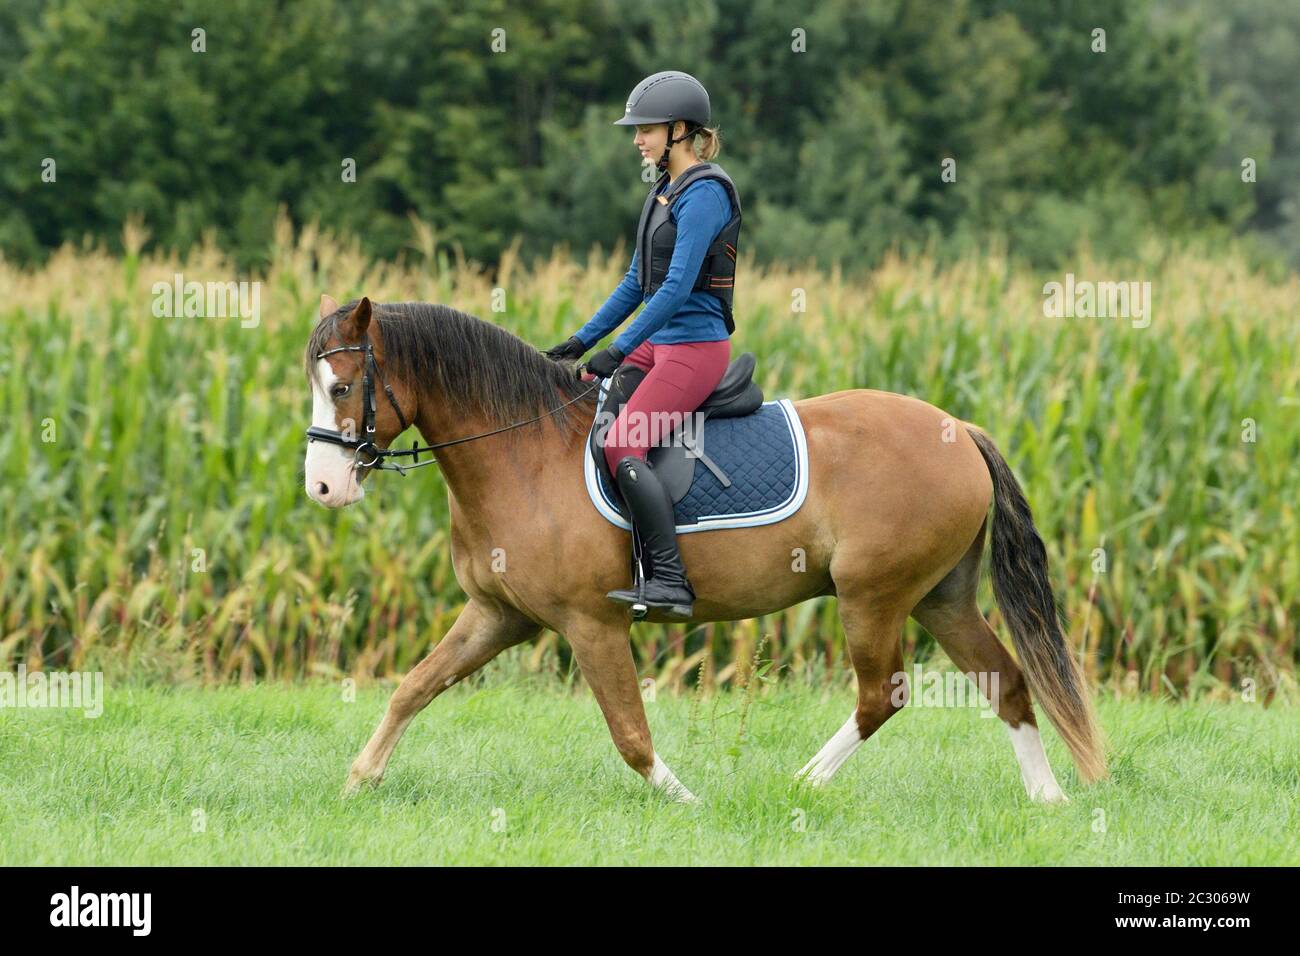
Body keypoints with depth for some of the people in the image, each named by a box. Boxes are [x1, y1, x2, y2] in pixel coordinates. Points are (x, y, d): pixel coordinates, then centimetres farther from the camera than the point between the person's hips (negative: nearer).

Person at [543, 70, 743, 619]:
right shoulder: (664, 191, 15)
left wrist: (620, 351, -22)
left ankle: (671, 582, -26)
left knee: (621, 447, -24)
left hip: (696, 346, -10)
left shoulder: (705, 193, -15)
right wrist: (583, 340, 14)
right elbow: (638, 281, 21)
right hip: (659, 343, 10)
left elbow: (678, 285, -22)